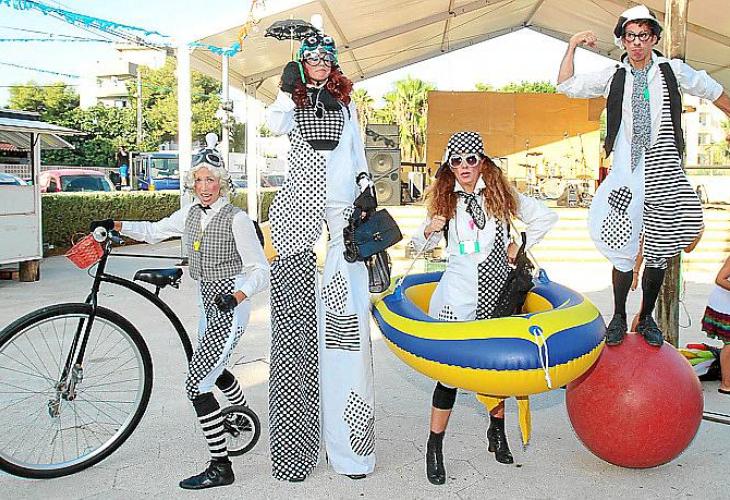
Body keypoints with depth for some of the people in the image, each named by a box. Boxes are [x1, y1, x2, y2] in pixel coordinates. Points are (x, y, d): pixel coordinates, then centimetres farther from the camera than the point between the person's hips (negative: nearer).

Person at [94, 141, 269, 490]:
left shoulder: (236, 219, -15)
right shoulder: (190, 214, 6)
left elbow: (260, 270, -17)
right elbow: (153, 231, 21)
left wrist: (236, 296, -33)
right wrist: (116, 226, 8)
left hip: (230, 306, -8)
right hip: (208, 303, 8)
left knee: (197, 385, -13)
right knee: (214, 369, 26)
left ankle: (220, 468, -3)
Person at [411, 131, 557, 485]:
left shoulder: (501, 194, 3)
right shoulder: (444, 200, 2)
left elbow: (545, 217, 14)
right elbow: (421, 244, 11)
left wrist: (520, 246, 7)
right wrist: (429, 230, -10)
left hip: (496, 293, 2)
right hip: (458, 297, -2)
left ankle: (497, 430, 35)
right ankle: (435, 446, 5)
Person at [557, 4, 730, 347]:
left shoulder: (673, 71, 5)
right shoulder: (613, 77, 6)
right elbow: (566, 86, 5)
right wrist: (572, 46, -1)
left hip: (665, 174, 1)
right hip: (626, 174, 0)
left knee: (657, 253, 7)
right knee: (623, 250, -1)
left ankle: (647, 318, 23)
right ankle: (619, 317, 17)